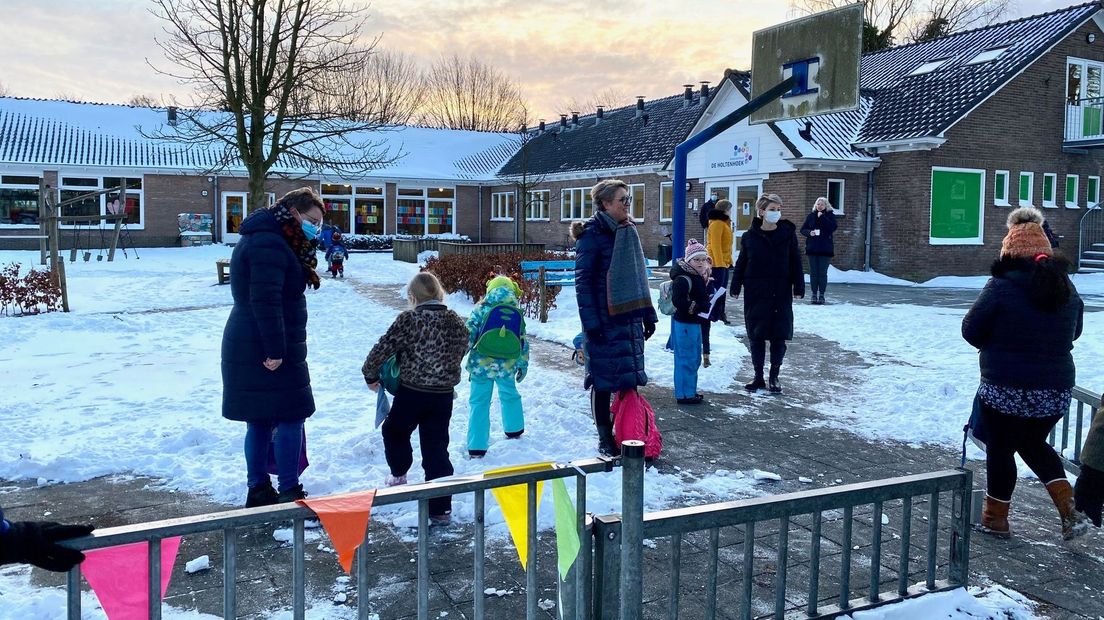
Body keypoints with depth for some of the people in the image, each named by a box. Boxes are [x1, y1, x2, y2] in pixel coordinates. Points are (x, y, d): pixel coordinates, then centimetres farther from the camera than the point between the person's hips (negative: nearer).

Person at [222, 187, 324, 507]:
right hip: (267, 351, -10)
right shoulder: (270, 244, -17)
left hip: (246, 348, 10)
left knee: (260, 421, 14)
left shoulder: (261, 239, 18)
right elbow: (265, 301, -24)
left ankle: (258, 490, 22)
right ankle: (289, 493, 4)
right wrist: (276, 350, -23)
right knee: (290, 418, -3)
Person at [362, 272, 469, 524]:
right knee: (437, 448, 9)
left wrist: (370, 374, 7)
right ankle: (440, 507, 9)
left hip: (411, 393, -3)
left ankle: (399, 475, 41)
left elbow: (383, 348, -11)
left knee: (395, 430, 26)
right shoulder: (457, 322, 0)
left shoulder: (408, 319, -13)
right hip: (443, 396, 4)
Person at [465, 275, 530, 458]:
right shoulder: (518, 314, 5)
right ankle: (514, 430, 43)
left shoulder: (481, 309, -4)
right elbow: (523, 342, 10)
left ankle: (476, 447, 2)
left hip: (481, 364, -2)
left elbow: (468, 335, -8)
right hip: (507, 365, 2)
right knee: (509, 395, 26)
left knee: (479, 403, 4)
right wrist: (523, 365, 21)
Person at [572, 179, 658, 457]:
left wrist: (648, 313, 15)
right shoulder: (592, 234, -10)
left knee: (630, 378, 11)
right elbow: (582, 280, -13)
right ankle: (605, 440, 14)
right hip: (605, 321, -7)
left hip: (630, 317, 7)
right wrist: (591, 322, -18)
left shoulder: (628, 232, 12)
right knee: (605, 380, 2)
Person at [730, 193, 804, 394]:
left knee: (779, 336, 3)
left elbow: (795, 263, 1)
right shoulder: (750, 236, 0)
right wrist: (735, 287, 4)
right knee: (756, 336, 7)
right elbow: (741, 263, 6)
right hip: (755, 294, 1)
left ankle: (774, 377, 17)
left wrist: (798, 288, -3)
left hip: (780, 293, 0)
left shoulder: (788, 233, -1)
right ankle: (758, 377, 18)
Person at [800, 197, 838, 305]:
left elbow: (833, 227, -14)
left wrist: (822, 217, -15)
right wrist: (809, 232, -12)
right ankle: (814, 294, 10)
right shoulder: (810, 216, 8)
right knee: (813, 272, 4)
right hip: (812, 248, 2)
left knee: (823, 273, -1)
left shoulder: (830, 215, 3)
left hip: (825, 249, -2)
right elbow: (803, 229, 8)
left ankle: (821, 295, 4)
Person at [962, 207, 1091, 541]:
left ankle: (995, 519, 23)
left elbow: (971, 330, -9)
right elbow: (1073, 332, 18)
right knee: (1034, 444, 25)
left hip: (1005, 390, -5)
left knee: (1000, 450, 11)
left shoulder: (1003, 285, -16)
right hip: (1056, 391, 5)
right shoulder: (1067, 287, 4)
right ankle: (1070, 510, 13)